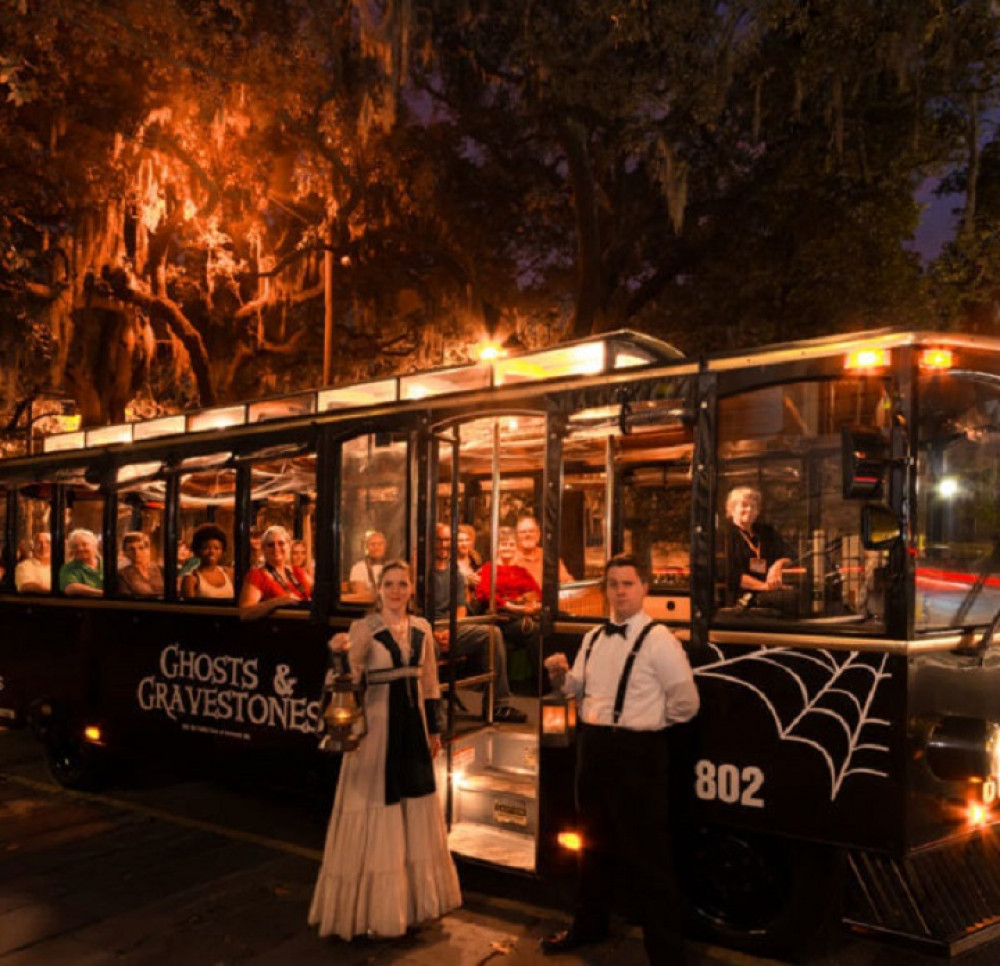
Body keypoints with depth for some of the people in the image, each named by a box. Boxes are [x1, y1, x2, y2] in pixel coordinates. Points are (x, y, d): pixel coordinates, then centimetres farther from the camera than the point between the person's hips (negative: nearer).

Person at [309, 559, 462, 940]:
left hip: (412, 724, 6)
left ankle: (414, 895, 32)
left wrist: (434, 729, 14)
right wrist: (341, 652, -42)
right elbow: (349, 675, -22)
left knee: (415, 811, 15)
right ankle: (371, 906, 14)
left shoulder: (421, 628, 7)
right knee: (376, 813, 0)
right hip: (377, 724, -5)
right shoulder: (364, 628, -8)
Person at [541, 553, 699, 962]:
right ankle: (588, 925, 41)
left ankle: (666, 949, 14)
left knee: (647, 855, 0)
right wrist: (561, 675, -2)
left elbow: (686, 702, -13)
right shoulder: (593, 638, 9)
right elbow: (579, 688, 19)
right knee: (594, 841, 22)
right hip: (593, 745, 7)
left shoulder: (658, 640, -14)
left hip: (637, 752, -7)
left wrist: (646, 724, -1)